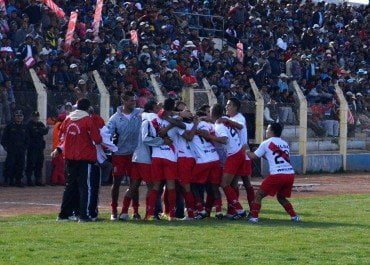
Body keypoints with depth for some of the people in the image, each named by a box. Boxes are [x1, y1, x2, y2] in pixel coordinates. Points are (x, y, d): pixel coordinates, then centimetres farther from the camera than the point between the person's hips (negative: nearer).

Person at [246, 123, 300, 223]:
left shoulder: (266, 143, 5)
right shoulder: (285, 144, 20)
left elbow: (253, 156, 12)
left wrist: (247, 151, 32)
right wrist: (264, 154, 37)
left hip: (277, 175, -6)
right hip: (290, 174, 6)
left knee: (258, 195, 5)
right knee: (281, 197, 26)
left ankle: (254, 217, -6)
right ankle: (294, 216, 14)